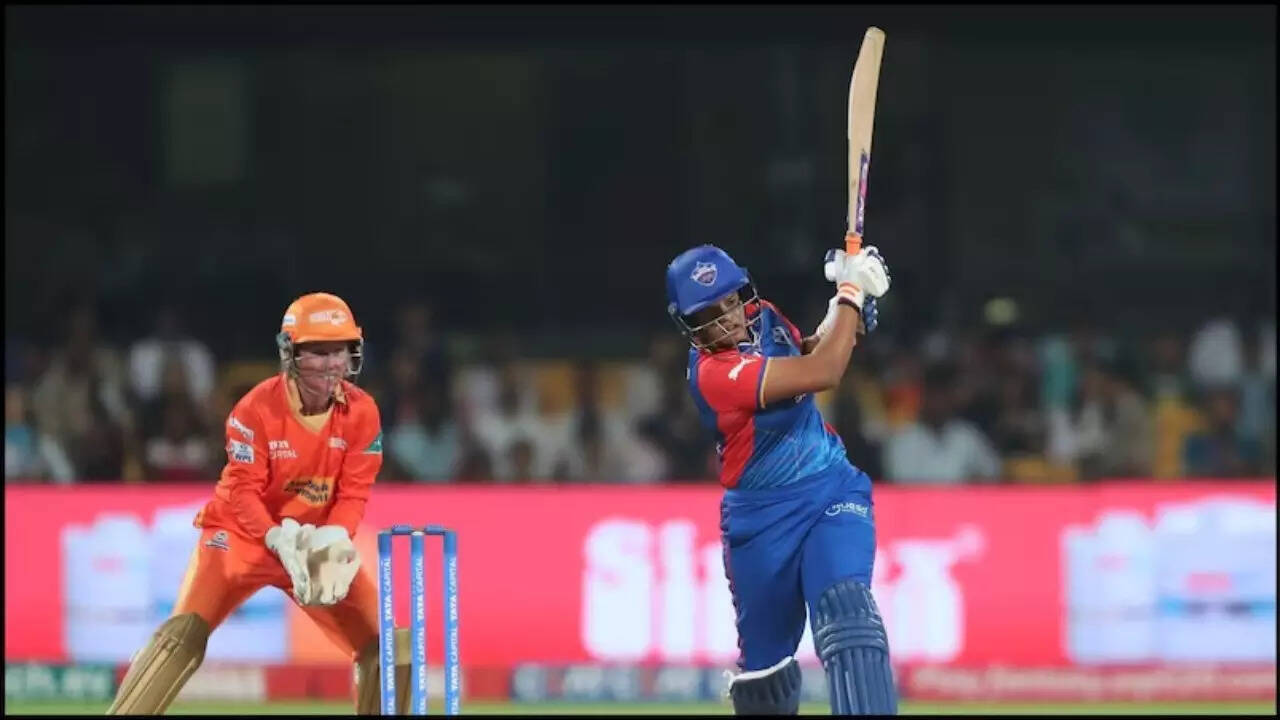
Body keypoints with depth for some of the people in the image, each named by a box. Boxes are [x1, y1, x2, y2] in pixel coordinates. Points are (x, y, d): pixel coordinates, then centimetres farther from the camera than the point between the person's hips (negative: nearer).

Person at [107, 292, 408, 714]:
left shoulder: (362, 413, -10)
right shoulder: (256, 409, -20)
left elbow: (353, 492, -7)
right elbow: (243, 492, -18)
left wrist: (332, 541, -26)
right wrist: (280, 543, -34)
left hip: (319, 540, 4)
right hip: (244, 533, -4)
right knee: (184, 635, -21)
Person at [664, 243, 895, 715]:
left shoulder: (763, 317, 0)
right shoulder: (712, 373, -24)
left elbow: (809, 352, 22)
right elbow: (822, 373, -29)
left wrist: (845, 306, 1)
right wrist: (850, 293, -19)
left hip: (831, 491, 4)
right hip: (762, 518, -4)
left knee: (845, 606, -24)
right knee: (764, 663, 8)